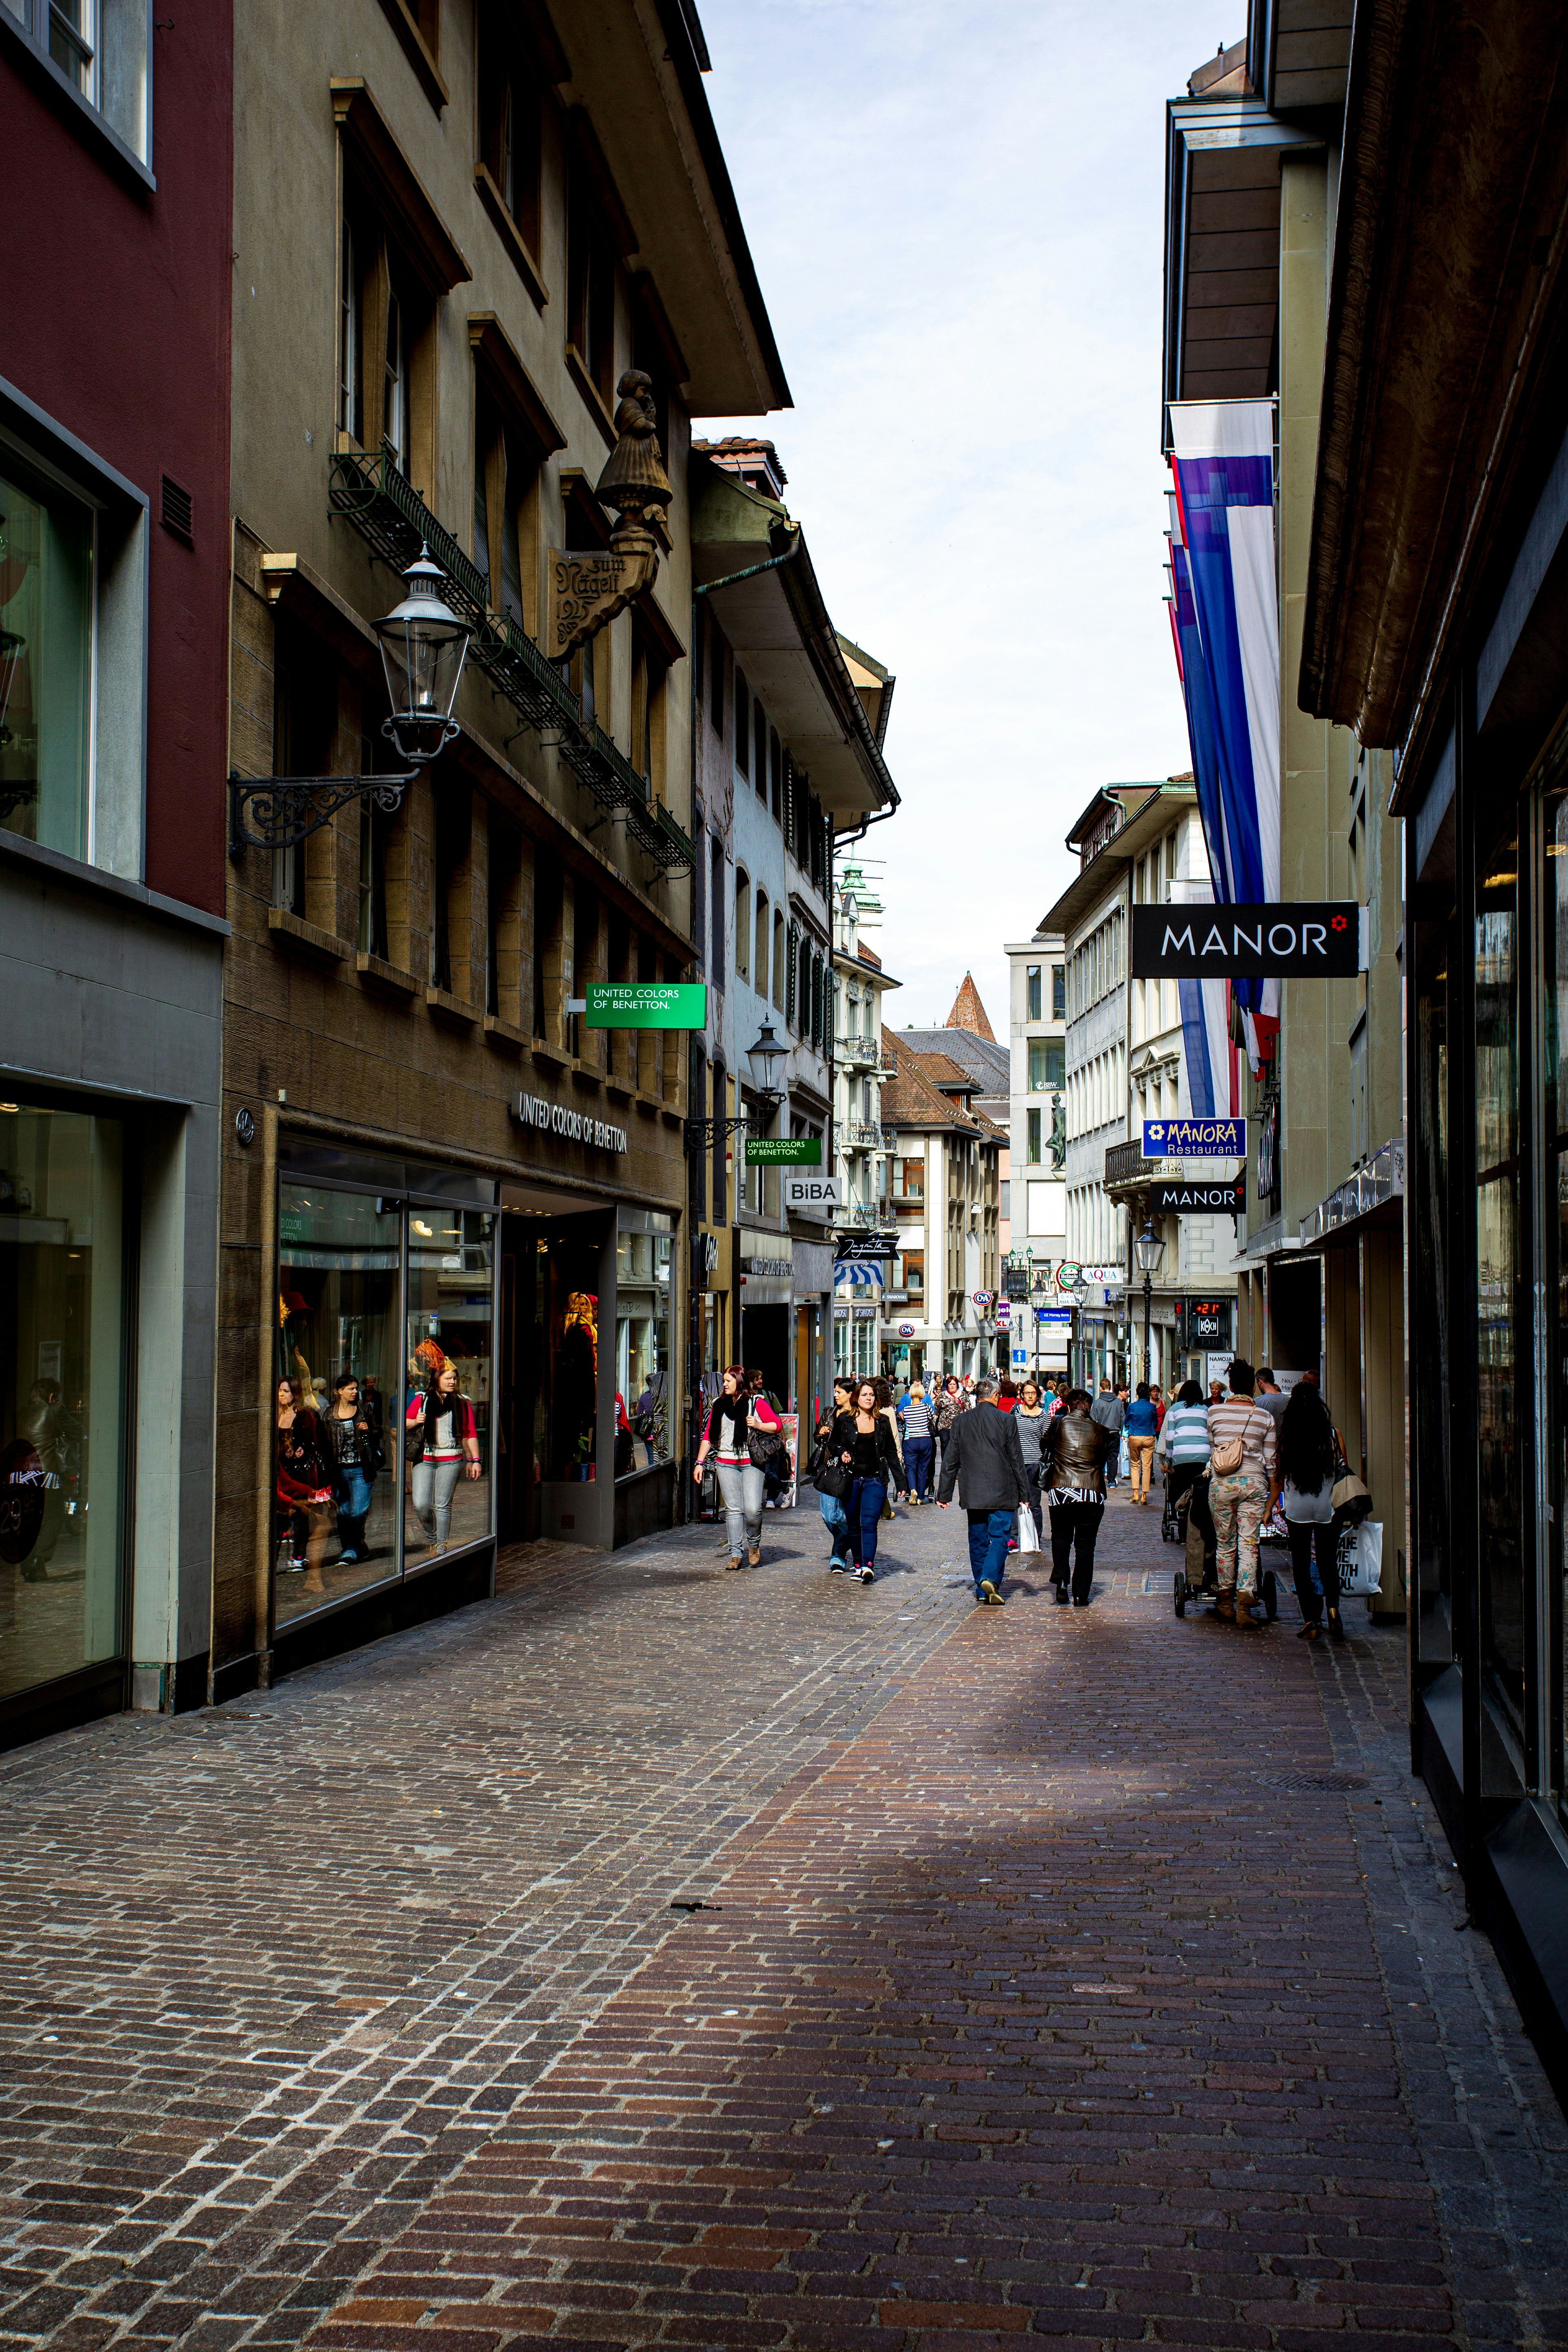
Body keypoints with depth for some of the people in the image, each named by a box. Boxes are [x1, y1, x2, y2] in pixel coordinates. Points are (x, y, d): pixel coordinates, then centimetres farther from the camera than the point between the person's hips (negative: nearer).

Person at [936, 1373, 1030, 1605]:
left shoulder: (961, 1422, 3)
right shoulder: (1006, 1421, -5)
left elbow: (950, 1462, 6)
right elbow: (1017, 1460, -3)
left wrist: (944, 1494, 11)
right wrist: (1024, 1494, 3)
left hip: (973, 1493, 3)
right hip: (1002, 1493, -3)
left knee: (978, 1540, 11)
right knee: (999, 1536, 1)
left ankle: (982, 1591, 13)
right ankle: (991, 1578, -19)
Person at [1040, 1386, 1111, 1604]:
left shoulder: (1058, 1424, 0)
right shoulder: (1100, 1431, 3)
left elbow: (1045, 1449, 13)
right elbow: (1105, 1460, 13)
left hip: (1060, 1491, 0)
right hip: (1092, 1494, 0)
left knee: (1061, 1537, 17)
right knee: (1085, 1545, 8)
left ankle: (1061, 1580, -3)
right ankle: (1081, 1596, 6)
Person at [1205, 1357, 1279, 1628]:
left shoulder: (1215, 1412, 1)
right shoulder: (1265, 1418, 1)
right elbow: (1270, 1461, 5)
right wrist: (1273, 1495, 13)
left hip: (1221, 1483, 0)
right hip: (1254, 1483, 0)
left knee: (1225, 1543, 12)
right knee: (1249, 1544, 0)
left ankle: (1226, 1601, 20)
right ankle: (1244, 1604, -10)